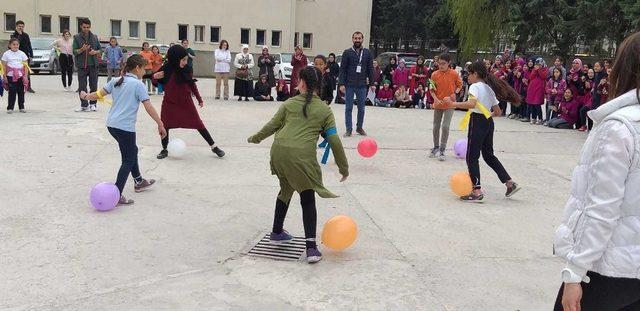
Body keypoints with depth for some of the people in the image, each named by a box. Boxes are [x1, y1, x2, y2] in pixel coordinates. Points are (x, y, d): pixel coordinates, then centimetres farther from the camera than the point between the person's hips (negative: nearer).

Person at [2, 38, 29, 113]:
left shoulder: (22, 54, 7)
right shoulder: (6, 54, 4)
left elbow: (25, 66, 5)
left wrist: (25, 76, -3)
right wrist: (4, 76, -1)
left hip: (21, 76, 2)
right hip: (11, 76, -1)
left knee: (21, 92, 6)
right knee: (12, 92, -4)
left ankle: (21, 107, 16)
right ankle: (10, 108, 3)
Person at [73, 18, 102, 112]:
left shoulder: (94, 37, 10)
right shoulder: (77, 38, 4)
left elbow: (100, 50, 14)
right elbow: (74, 52, -1)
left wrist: (95, 52, -7)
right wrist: (82, 49, -19)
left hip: (93, 65, 1)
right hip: (82, 66, -1)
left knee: (93, 85, 3)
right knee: (82, 86, -2)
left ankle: (93, 104, 13)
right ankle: (84, 105, 4)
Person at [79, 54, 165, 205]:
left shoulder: (116, 81, 10)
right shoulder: (138, 84, -10)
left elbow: (99, 94, 9)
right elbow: (149, 107, -13)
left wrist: (86, 96, 26)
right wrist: (160, 125, -10)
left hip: (111, 124, 8)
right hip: (125, 127, -8)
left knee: (132, 150, 26)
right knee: (128, 160, 2)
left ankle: (139, 182, 41)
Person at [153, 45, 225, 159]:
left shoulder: (187, 69, -10)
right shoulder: (166, 69, -12)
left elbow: (192, 85, 4)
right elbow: (158, 84, 1)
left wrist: (199, 99, 7)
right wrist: (156, 77, -20)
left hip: (186, 102, 0)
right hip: (170, 103, 1)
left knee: (199, 124, 3)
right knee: (164, 126, 5)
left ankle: (214, 147, 12)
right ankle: (164, 150, 27)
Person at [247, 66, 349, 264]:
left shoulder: (289, 103, 14)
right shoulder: (325, 110, 9)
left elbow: (272, 126, 14)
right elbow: (334, 141, 6)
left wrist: (256, 138, 33)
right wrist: (343, 168, 14)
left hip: (279, 151, 3)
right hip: (302, 155, -3)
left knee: (286, 190, 27)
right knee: (308, 199, 8)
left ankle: (277, 233, 40)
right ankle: (311, 248, -1)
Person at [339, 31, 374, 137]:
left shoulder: (367, 53, 6)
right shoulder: (347, 52, 0)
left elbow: (370, 69, 8)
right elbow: (342, 69, -3)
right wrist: (342, 84, -10)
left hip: (362, 85, 2)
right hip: (349, 85, -2)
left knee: (361, 108, 8)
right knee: (348, 108, 2)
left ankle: (359, 127, 21)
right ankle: (349, 129, 8)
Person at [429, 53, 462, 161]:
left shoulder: (454, 74, -7)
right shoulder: (434, 74, -4)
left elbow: (459, 84, 7)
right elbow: (431, 89, 0)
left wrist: (455, 93, -12)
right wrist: (436, 99, -16)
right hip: (438, 104, 3)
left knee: (445, 126, -12)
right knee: (436, 127, 12)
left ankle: (442, 150, -1)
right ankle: (436, 147, 30)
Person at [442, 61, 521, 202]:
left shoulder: (475, 86, -9)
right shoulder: (490, 88, 17)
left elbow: (472, 104, -28)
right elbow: (498, 112, 18)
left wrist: (453, 104, -25)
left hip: (477, 122, -8)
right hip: (489, 122, 8)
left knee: (472, 157, -2)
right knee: (489, 155, 19)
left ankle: (477, 191, -5)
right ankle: (510, 183, 19)